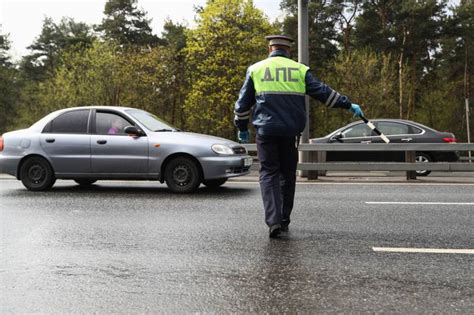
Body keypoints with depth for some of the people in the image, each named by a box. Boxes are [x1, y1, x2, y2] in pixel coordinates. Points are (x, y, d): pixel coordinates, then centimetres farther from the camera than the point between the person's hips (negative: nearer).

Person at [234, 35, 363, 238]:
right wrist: (348, 105, 10)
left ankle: (273, 220, -13)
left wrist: (242, 127, 21)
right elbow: (322, 92, 2)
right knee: (287, 175, 13)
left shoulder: (256, 69, 9)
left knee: (269, 174, 2)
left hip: (265, 131, -1)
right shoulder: (300, 70, 7)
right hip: (291, 132, 1)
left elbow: (243, 102, 10)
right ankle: (284, 221, 21)